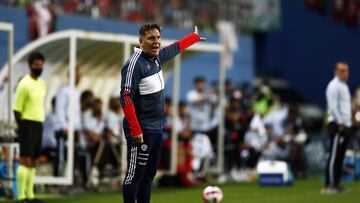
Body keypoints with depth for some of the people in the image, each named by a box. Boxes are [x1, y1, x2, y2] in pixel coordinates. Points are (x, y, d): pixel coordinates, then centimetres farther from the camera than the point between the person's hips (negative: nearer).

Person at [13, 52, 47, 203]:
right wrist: (22, 128, -6)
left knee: (33, 161, 9)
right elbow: (17, 109, -10)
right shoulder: (24, 84, -12)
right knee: (25, 161, -11)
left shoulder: (42, 84, 13)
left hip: (39, 125, 8)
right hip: (27, 124, -8)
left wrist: (39, 125, 14)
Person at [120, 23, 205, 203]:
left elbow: (175, 48, 30)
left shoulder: (157, 57, 9)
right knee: (135, 175, -7)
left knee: (148, 175, 13)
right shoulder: (135, 64, -16)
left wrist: (195, 37, 44)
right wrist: (135, 130, -24)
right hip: (141, 131, -9)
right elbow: (126, 98, -21)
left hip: (156, 129, 9)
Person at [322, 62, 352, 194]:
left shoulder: (344, 86, 20)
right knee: (334, 155, -11)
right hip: (337, 125, -9)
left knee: (340, 156, 9)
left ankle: (336, 185, 12)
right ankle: (329, 185, -12)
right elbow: (333, 106, -17)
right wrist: (340, 123, -20)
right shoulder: (334, 86, -9)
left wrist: (347, 123, 17)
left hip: (344, 125, 9)